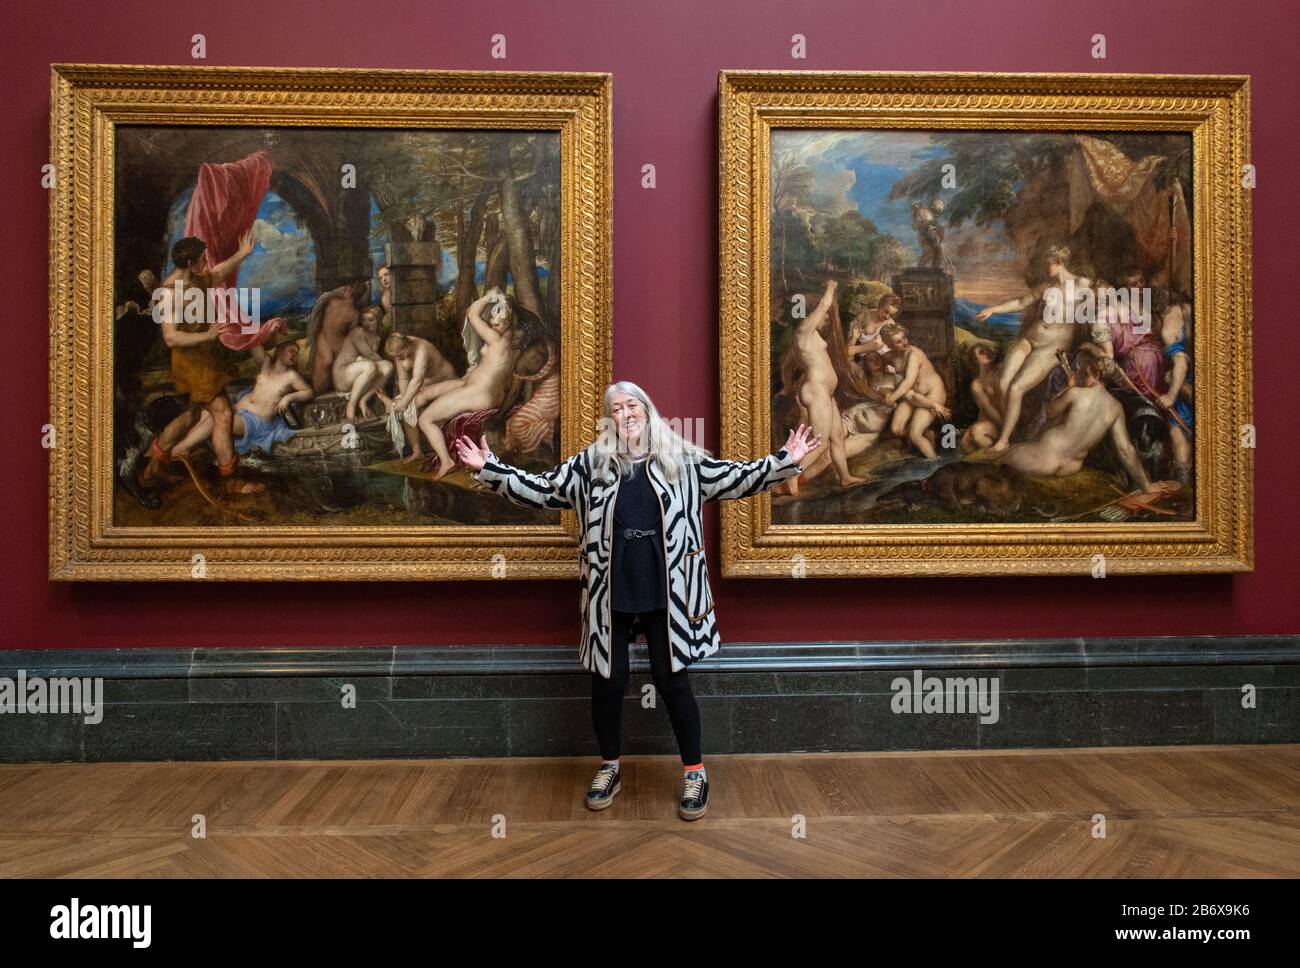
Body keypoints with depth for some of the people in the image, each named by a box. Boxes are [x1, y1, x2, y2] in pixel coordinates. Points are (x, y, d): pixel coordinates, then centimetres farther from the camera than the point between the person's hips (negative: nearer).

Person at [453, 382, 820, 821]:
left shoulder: (682, 458, 4)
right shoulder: (589, 463, 5)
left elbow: (736, 478, 6)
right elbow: (541, 489, 7)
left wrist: (785, 461, -3)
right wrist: (489, 468, 0)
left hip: (665, 591, -1)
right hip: (610, 592, 1)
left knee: (671, 678, 5)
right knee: (607, 681, 9)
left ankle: (694, 772, 21)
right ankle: (609, 766, 31)